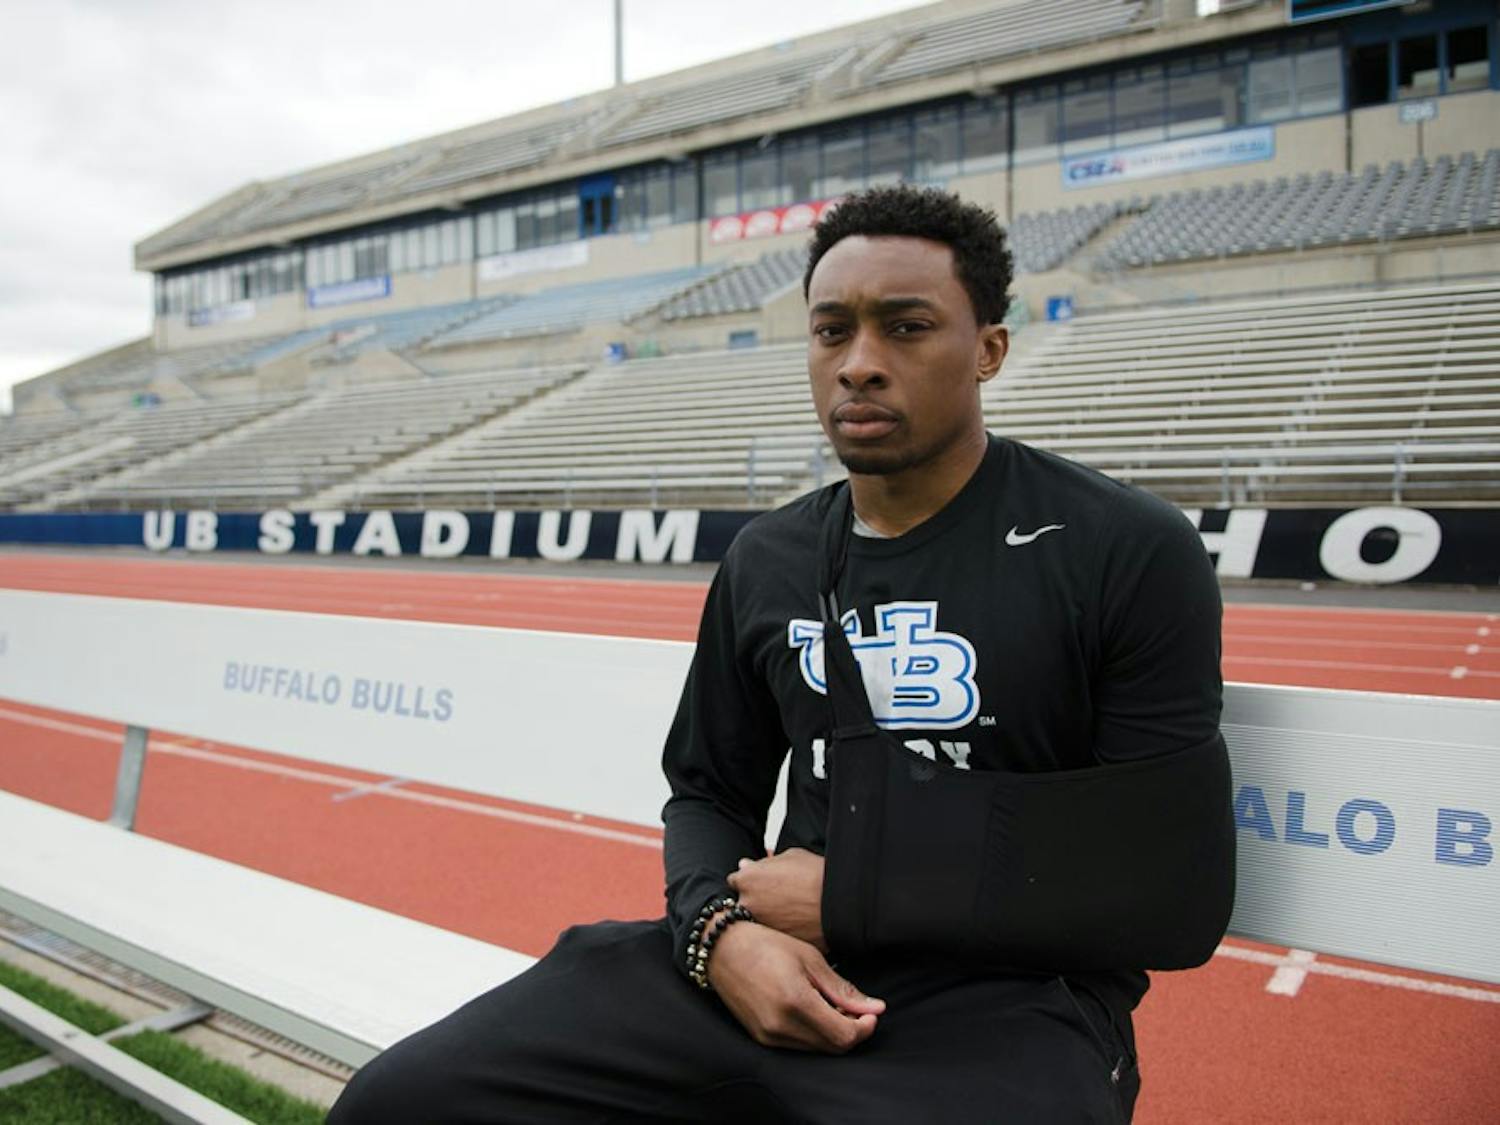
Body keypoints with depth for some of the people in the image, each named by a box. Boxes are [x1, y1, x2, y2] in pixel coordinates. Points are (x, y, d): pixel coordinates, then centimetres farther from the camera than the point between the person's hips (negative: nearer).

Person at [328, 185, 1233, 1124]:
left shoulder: (1133, 555, -7)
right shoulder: (765, 563, 10)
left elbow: (1175, 897, -9)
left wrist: (851, 898, -10)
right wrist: (721, 927, -7)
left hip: (1006, 1005, -3)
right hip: (772, 970, 4)